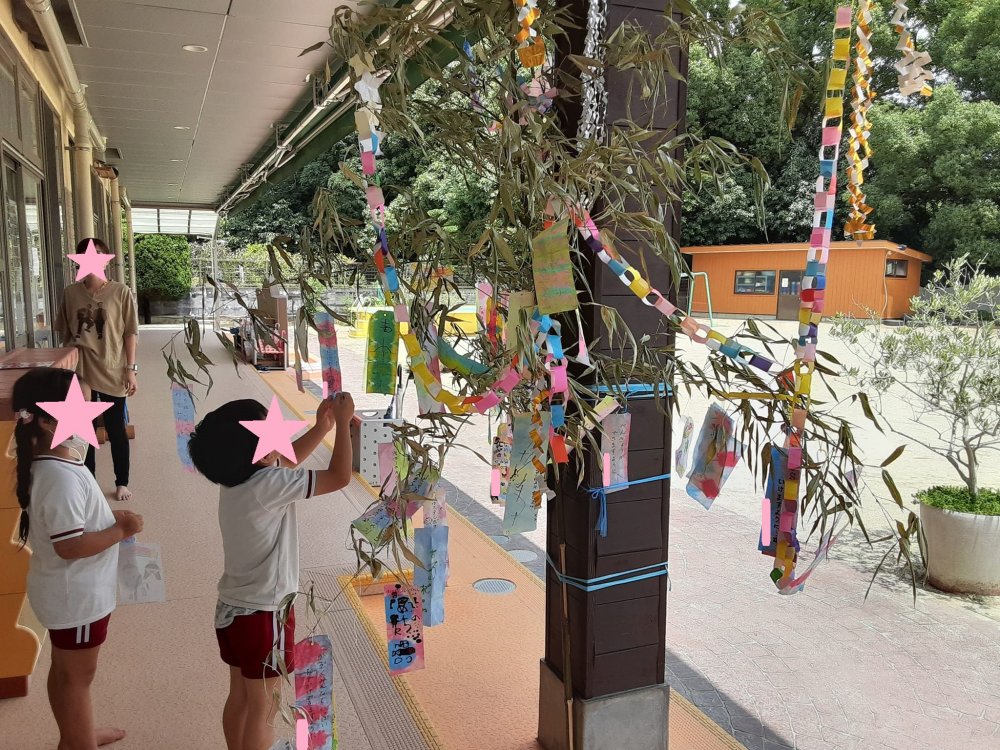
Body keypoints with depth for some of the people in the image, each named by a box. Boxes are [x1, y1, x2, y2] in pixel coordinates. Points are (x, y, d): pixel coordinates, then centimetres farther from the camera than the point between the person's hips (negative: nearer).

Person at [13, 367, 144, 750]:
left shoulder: (55, 457, 0)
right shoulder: (60, 477, -31)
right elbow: (70, 546, -30)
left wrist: (109, 516, 2)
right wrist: (121, 531, -19)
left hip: (69, 589, 10)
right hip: (76, 593, -10)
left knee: (65, 670, 25)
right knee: (77, 674, 10)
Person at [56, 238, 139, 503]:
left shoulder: (121, 292, -6)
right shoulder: (70, 293, 2)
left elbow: (130, 333, -5)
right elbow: (66, 334, 10)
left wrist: (130, 369, -9)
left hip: (111, 372, -3)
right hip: (80, 373, 3)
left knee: (116, 431, 6)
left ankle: (122, 483, 20)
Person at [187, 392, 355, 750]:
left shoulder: (236, 475, -3)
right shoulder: (268, 486, -28)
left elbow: (286, 461, 14)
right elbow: (339, 477, -25)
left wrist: (322, 426, 4)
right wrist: (343, 422, -15)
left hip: (232, 608, 8)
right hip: (263, 614, -8)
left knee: (240, 697, 23)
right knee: (263, 708, 11)